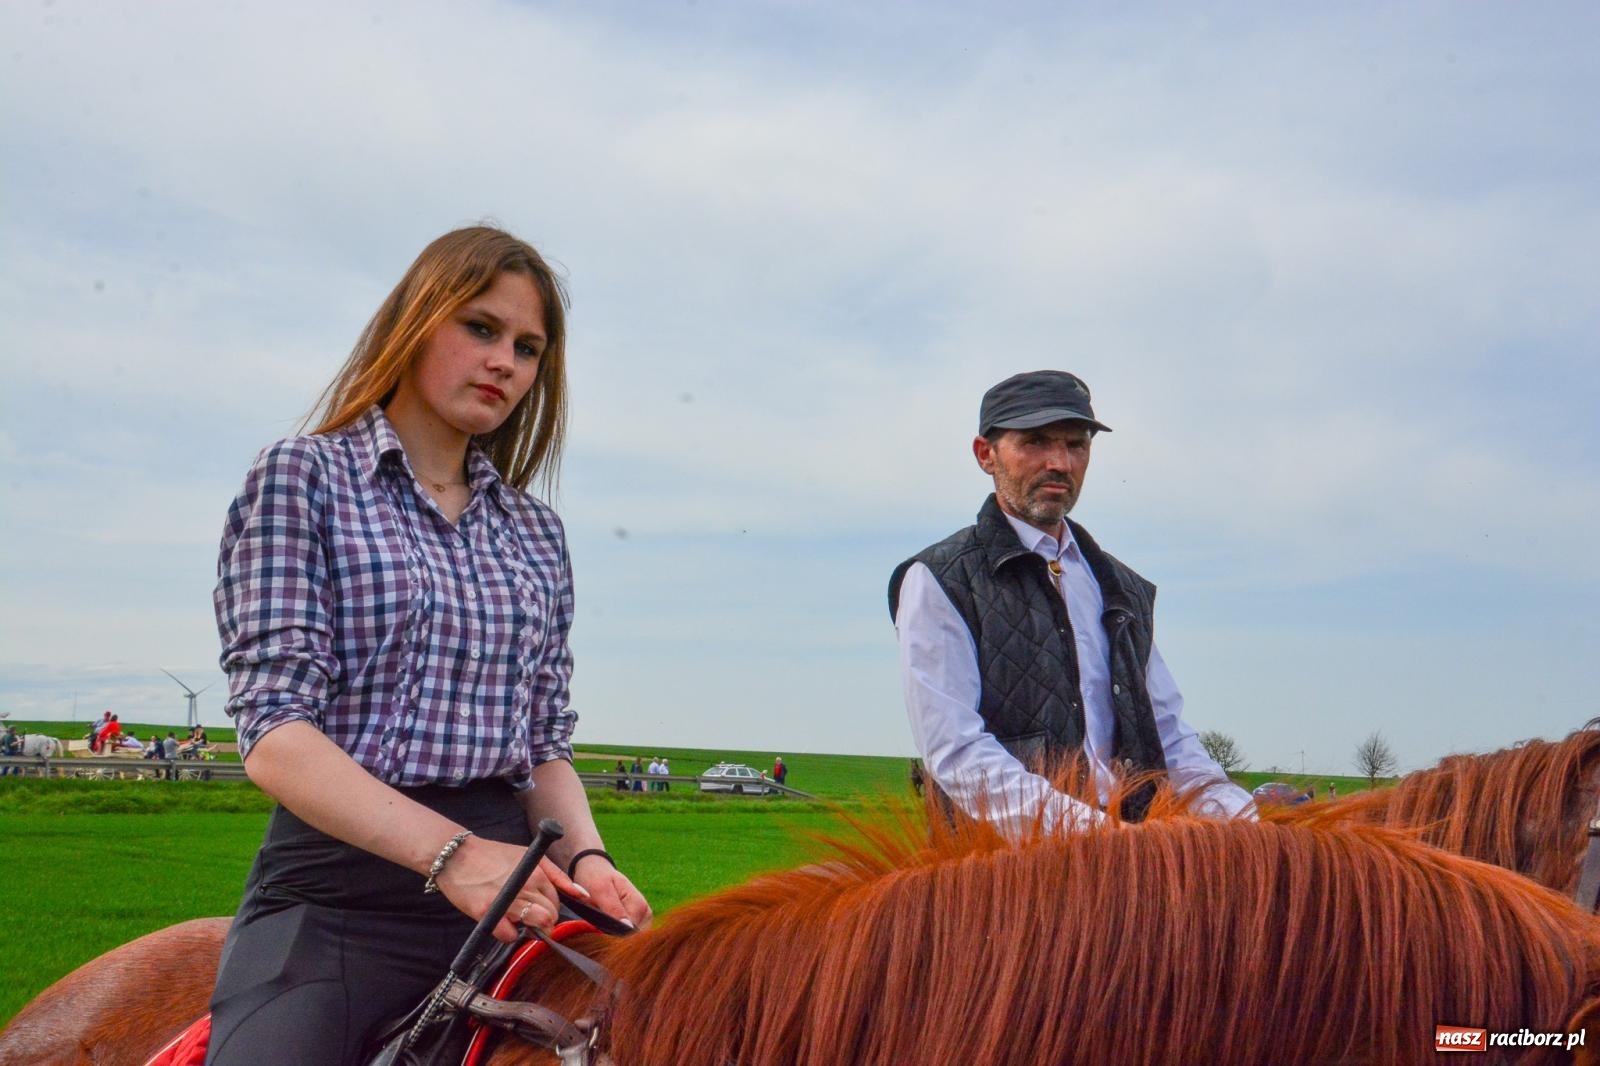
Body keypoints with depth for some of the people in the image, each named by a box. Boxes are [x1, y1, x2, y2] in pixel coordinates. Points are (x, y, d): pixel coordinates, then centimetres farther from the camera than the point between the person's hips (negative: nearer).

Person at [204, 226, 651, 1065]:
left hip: (502, 887, 5)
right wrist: (449, 851, -23)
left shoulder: (536, 534, 16)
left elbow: (546, 744, 15)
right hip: (337, 892, -4)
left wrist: (584, 856, -7)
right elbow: (275, 731, -10)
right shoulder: (302, 477, 1)